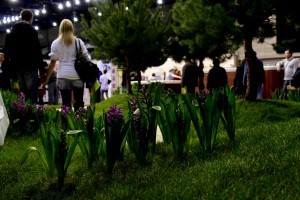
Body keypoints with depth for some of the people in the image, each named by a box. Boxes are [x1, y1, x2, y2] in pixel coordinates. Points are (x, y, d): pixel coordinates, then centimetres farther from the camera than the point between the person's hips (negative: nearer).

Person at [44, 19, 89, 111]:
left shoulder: (56, 43, 5)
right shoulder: (79, 42, 6)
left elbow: (52, 63, 3)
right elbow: (86, 59, 5)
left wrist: (46, 78, 10)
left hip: (63, 76, 0)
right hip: (77, 75, 0)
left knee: (66, 103, 1)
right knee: (79, 102, 5)